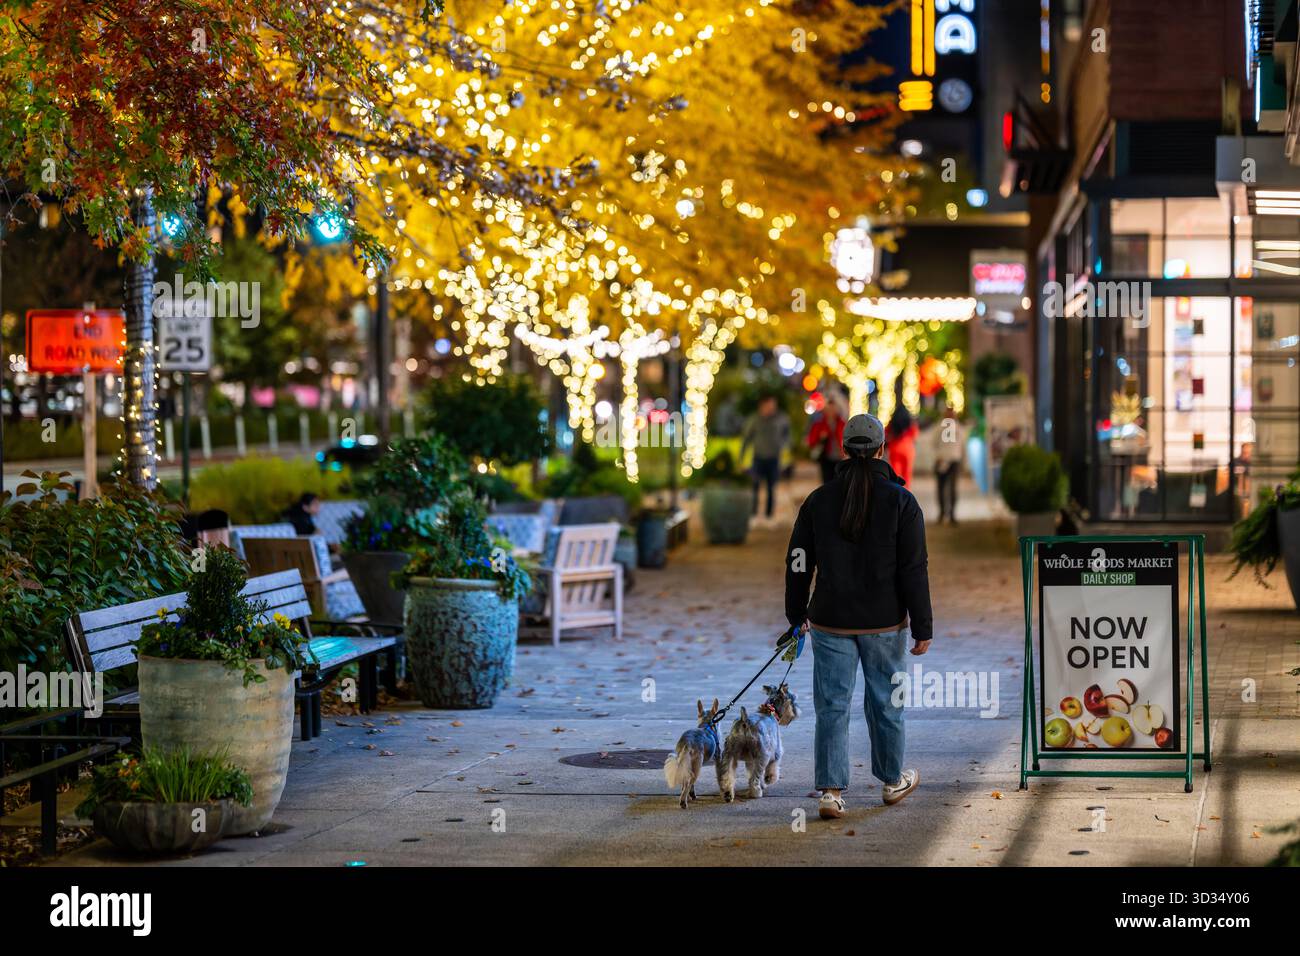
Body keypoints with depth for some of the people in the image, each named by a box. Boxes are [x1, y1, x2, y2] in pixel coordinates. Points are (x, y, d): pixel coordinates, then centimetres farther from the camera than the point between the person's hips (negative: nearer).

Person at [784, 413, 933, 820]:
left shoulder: (819, 500, 0)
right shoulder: (901, 501, -7)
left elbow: (798, 562, 6)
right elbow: (914, 570, -8)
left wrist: (797, 614, 18)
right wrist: (922, 627, -2)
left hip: (831, 622, 1)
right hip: (885, 623, -1)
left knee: (832, 706, 2)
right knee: (885, 702, 14)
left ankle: (831, 791, -6)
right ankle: (893, 780, 30)